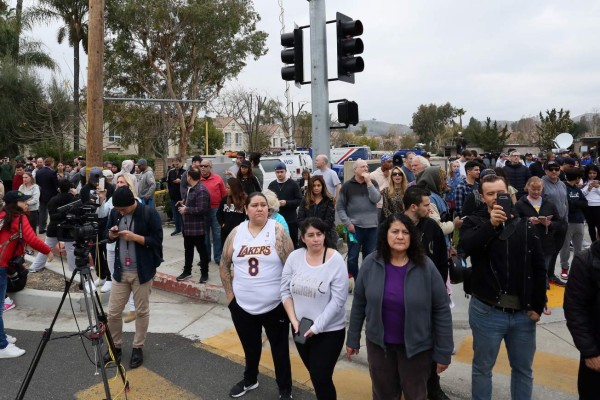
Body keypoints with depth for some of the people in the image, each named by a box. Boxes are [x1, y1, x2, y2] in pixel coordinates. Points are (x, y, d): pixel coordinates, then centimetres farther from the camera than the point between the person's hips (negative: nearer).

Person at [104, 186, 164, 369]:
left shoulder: (150, 213, -14)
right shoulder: (115, 213, 1)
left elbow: (157, 241, -13)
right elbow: (109, 236, 13)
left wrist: (134, 237, -25)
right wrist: (111, 234, -10)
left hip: (142, 272, -4)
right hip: (120, 271, 4)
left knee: (142, 311, 10)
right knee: (113, 312, 9)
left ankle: (138, 348, 28)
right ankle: (115, 346, 31)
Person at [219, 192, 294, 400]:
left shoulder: (277, 231, -10)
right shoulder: (236, 233, -1)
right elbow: (224, 265, 7)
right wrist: (229, 293, 4)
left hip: (275, 305, -3)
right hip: (242, 305, 3)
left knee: (280, 348, 13)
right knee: (250, 346, 23)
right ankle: (250, 380, 47)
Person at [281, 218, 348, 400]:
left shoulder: (336, 260, -16)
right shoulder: (294, 257, -5)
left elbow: (337, 300, -17)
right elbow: (285, 291, 1)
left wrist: (316, 327, -18)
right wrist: (294, 320, -8)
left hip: (329, 330, -4)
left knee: (321, 378, -1)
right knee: (314, 374, 20)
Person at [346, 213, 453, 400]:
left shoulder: (426, 267, -16)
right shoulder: (371, 263, -11)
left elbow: (441, 310, -10)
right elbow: (359, 303, -1)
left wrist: (443, 352, -7)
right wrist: (353, 339, 4)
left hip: (416, 346, -1)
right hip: (378, 343, 2)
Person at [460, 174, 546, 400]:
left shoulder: (525, 225, 2)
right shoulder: (474, 223, -4)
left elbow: (539, 268, 3)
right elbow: (466, 246, -26)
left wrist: (537, 306, 0)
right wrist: (491, 224, -34)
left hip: (523, 312, 3)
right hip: (487, 311, -2)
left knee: (523, 369, 19)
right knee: (482, 368, 14)